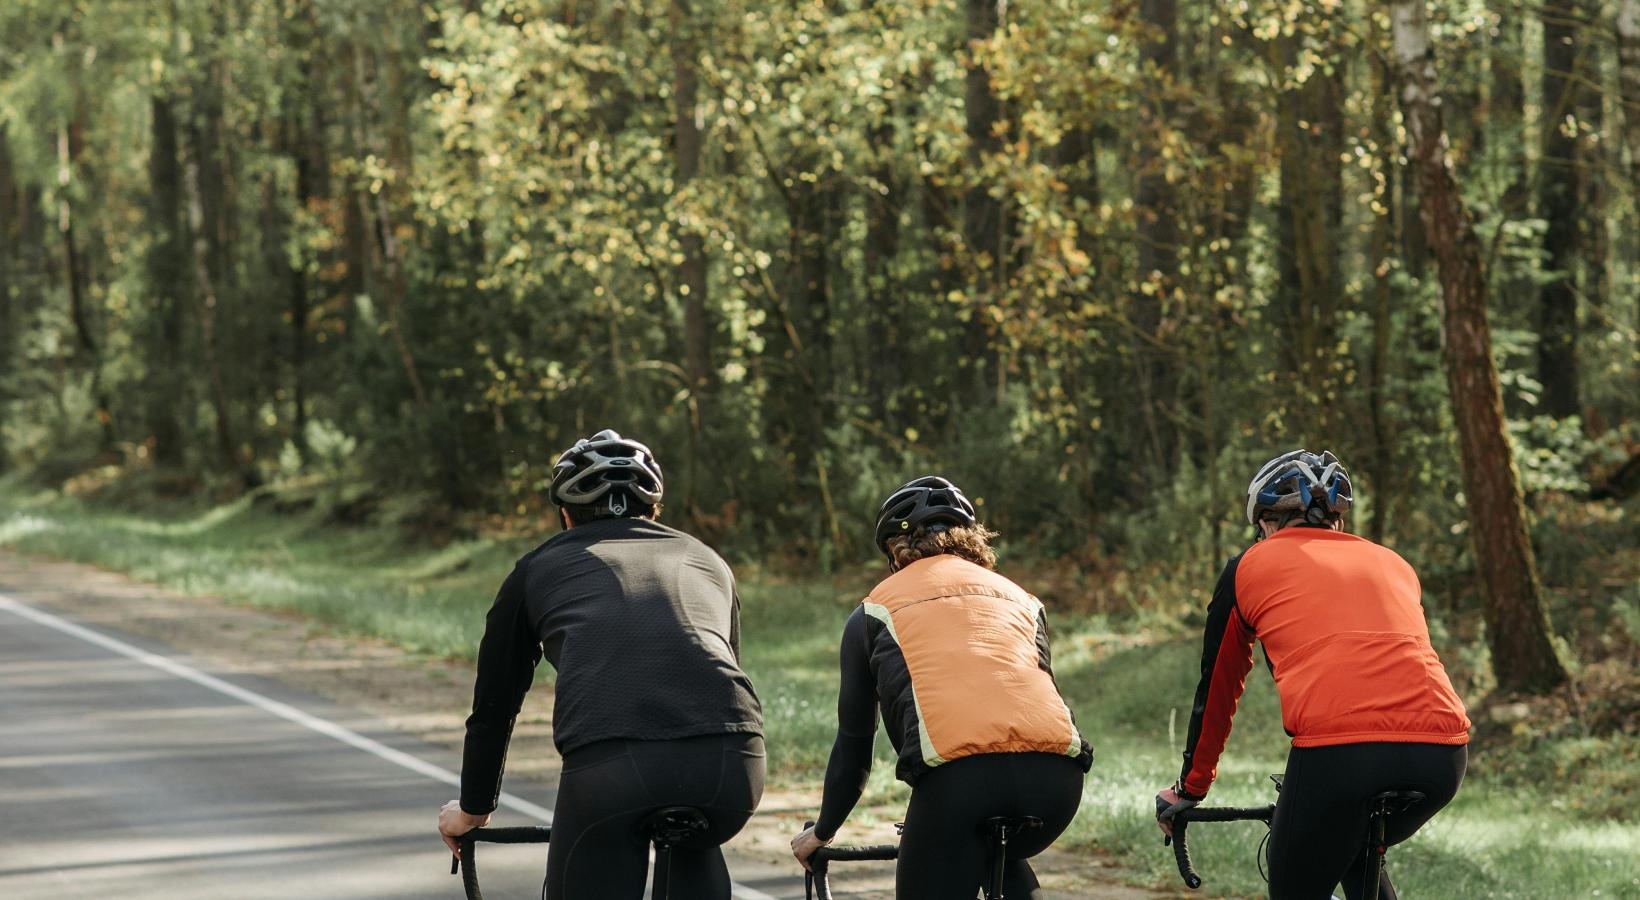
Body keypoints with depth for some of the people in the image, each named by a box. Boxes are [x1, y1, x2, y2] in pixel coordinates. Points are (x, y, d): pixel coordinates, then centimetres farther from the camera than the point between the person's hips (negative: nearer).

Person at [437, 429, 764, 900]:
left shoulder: (541, 567, 27)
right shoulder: (706, 561, 32)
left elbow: (494, 703, 33)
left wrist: (473, 808, 47)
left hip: (611, 762, -3)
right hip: (734, 760, 3)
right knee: (693, 851, 31)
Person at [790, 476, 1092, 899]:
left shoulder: (876, 610, 24)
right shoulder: (1020, 598, 31)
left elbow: (853, 740, 30)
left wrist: (822, 832, 44)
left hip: (955, 775, -4)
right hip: (1055, 776, 4)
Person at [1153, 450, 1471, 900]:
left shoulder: (1251, 566, 20)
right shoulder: (1393, 564, 30)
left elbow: (1216, 688, 27)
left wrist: (1190, 788, 41)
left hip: (1337, 752, -4)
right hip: (1442, 756, 4)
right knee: (1359, 856, 34)